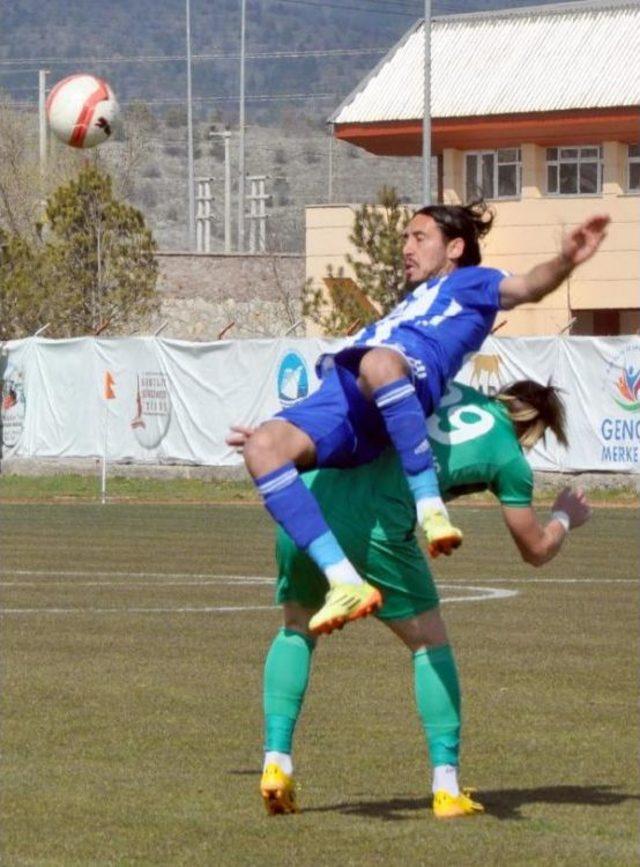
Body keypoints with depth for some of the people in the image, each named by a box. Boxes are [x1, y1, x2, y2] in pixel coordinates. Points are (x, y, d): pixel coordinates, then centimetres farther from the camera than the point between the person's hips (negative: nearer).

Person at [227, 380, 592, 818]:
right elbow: (537, 551, 21)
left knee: (297, 628, 26)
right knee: (431, 642, 16)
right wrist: (565, 518, 42)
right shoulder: (509, 459, 10)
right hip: (373, 525, -4)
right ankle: (447, 787, 12)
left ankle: (276, 762, 13)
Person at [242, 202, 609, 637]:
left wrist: (565, 261, -19)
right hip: (342, 393, 7)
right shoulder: (409, 306, 43)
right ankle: (346, 583, -31)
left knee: (378, 363, -44)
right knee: (263, 448, -24)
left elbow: (525, 287, 3)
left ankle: (430, 504, -36)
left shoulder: (469, 283, 22)